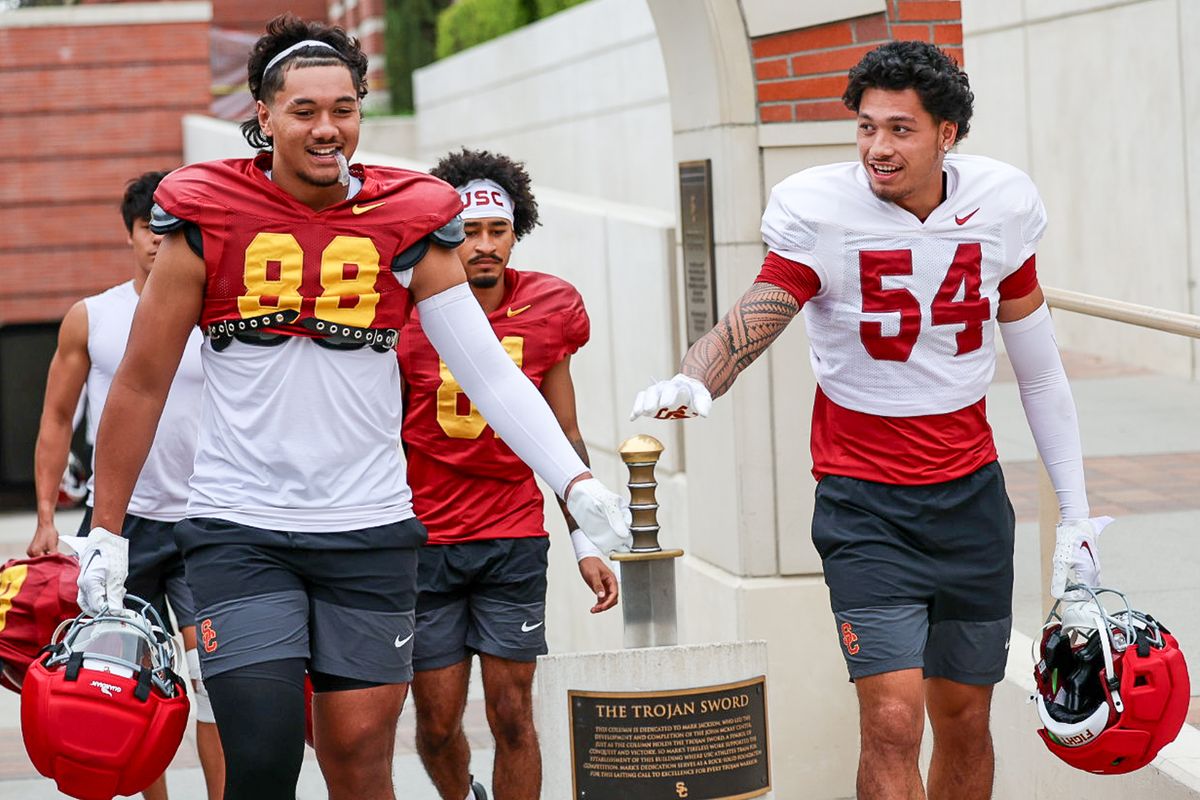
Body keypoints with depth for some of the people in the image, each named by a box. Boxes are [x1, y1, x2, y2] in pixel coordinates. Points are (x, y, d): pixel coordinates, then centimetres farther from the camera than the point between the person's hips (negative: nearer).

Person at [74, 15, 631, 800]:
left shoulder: (408, 223, 0)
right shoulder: (207, 221, -3)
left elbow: (491, 372, -4)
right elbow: (142, 383, 3)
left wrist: (576, 482, -16)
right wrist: (105, 532, 3)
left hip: (370, 533, 2)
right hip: (240, 534, -1)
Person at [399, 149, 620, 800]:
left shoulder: (548, 311, 0)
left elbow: (564, 440, 10)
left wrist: (585, 543, 7)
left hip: (514, 539, 1)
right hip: (424, 540, -1)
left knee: (512, 716, -2)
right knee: (437, 720, 5)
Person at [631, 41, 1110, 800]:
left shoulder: (1002, 205, -3)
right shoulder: (818, 212, -13)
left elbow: (1041, 373, 8)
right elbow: (752, 320, -27)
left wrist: (1077, 514, 10)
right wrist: (693, 383, -50)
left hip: (972, 495, 4)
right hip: (866, 504, -3)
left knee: (966, 723, 11)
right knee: (893, 721, -16)